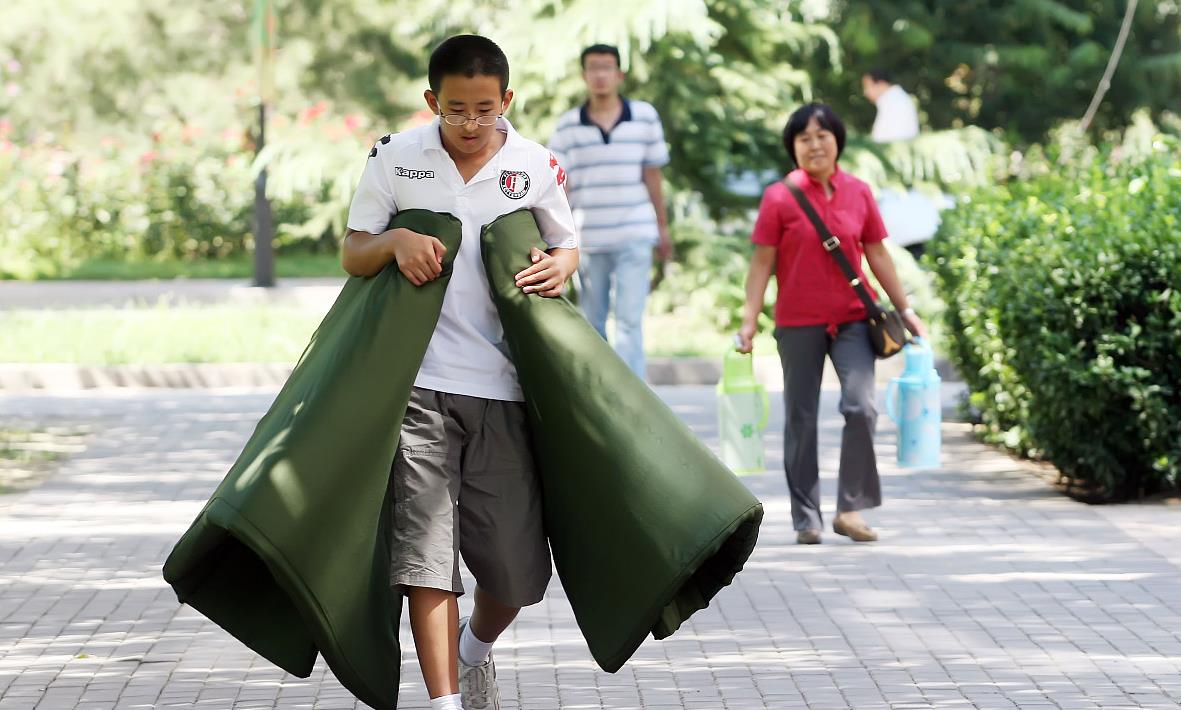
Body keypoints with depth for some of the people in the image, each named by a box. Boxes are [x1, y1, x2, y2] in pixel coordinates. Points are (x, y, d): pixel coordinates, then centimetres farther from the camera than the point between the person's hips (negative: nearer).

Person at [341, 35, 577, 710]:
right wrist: (394, 241, -14)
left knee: (517, 566, 5)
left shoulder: (538, 166, 4)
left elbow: (568, 246, 17)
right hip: (417, 381, -1)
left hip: (504, 387, 1)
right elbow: (353, 253, 8)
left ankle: (476, 650, 37)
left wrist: (559, 267, -6)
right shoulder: (396, 158, 3)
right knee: (424, 547, -10)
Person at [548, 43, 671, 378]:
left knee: (629, 322, -10)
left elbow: (652, 176, 9)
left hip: (634, 238, -1)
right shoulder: (568, 125, 2)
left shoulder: (645, 116, 2)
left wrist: (663, 229, 13)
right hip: (587, 240, 1)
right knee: (592, 327, 10)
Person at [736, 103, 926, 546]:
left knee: (861, 407, -14)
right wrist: (749, 320, -8)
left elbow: (877, 255, 11)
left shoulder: (858, 194, 4)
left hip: (852, 319, 1)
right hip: (799, 323, -1)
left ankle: (850, 509, -3)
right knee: (801, 420, 5)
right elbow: (763, 262, -2)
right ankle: (806, 518, 14)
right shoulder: (780, 198, -3)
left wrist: (905, 310, 13)